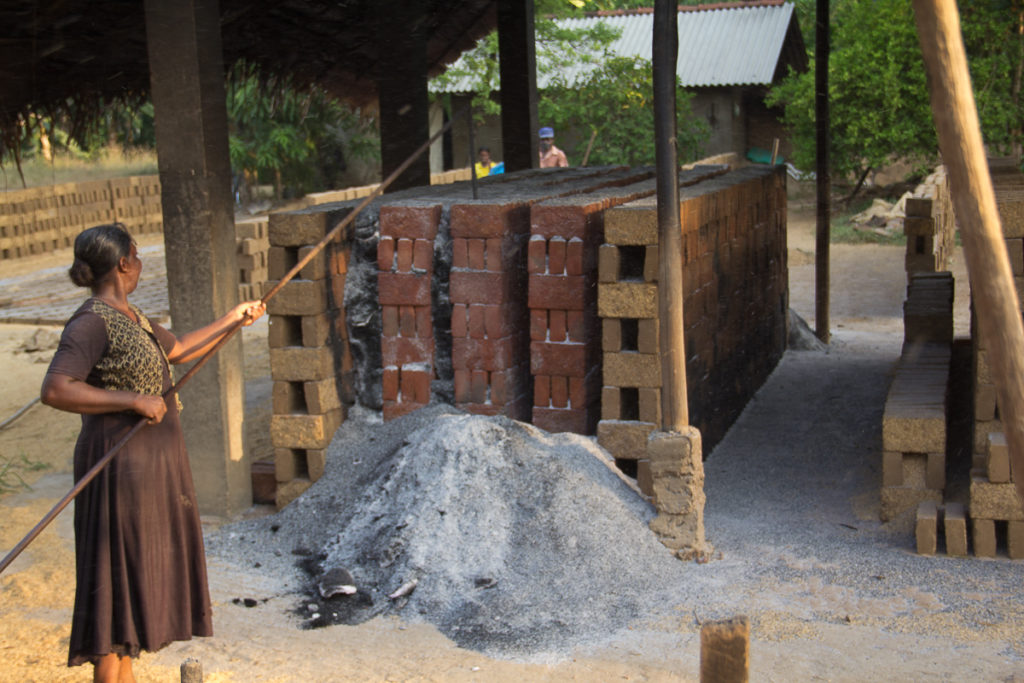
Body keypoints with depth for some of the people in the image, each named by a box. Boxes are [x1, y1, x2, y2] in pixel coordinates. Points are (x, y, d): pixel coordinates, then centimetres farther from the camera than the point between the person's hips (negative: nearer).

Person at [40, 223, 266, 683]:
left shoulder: (128, 316, 12)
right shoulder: (92, 322, -18)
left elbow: (178, 349, 27)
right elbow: (54, 390, -29)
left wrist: (233, 319, 31)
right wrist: (134, 400, -29)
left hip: (151, 462, 10)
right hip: (122, 466, -10)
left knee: (139, 570, 16)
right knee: (119, 573, -3)